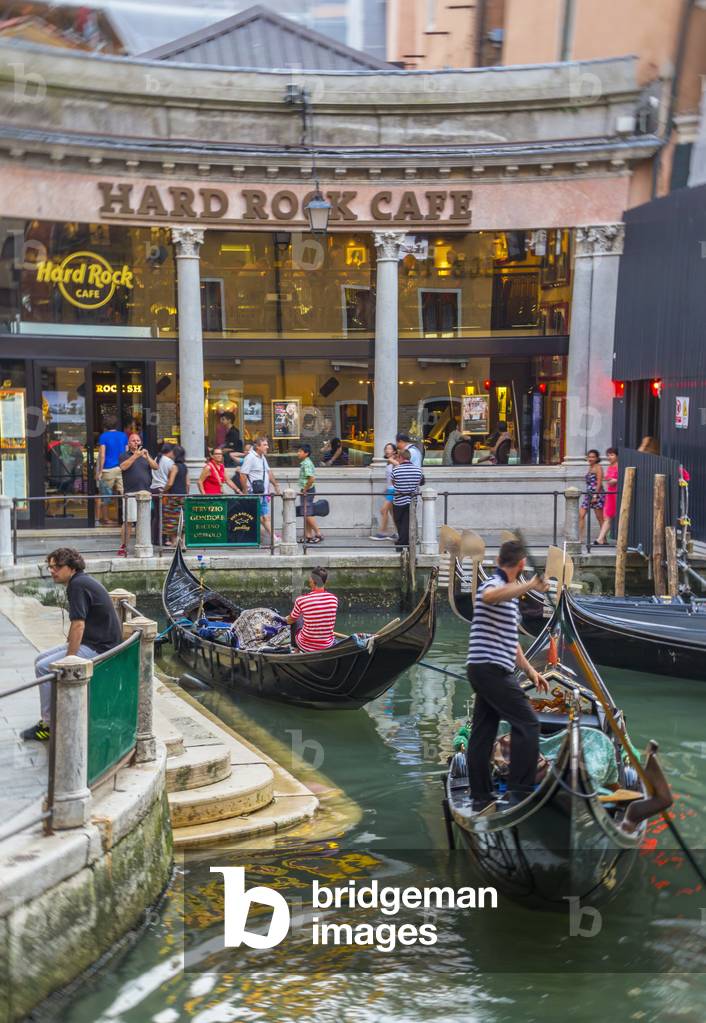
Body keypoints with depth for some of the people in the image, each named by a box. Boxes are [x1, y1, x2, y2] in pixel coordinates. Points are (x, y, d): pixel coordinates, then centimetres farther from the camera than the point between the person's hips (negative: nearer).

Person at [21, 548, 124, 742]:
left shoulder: (78, 585, -18)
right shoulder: (82, 581, 14)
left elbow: (78, 625, -23)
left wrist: (68, 660, -20)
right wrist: (70, 643, 14)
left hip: (99, 648, -11)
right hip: (92, 642, 11)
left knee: (44, 668, -16)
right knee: (41, 659, 14)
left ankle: (49, 725, -6)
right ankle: (51, 716, 18)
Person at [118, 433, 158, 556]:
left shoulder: (146, 455, 18)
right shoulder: (125, 456, 7)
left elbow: (155, 466, 4)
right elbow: (123, 467, -13)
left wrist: (147, 457, -13)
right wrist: (135, 456, -19)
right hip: (131, 493, -4)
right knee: (128, 521, -7)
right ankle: (123, 547, -4)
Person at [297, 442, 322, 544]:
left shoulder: (306, 464, -18)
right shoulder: (305, 463, 13)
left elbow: (312, 478, -28)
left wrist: (305, 490, -19)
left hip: (307, 491, -10)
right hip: (307, 491, 10)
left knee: (307, 514, -7)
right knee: (306, 514, 12)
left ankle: (318, 534, -4)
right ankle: (308, 536, 16)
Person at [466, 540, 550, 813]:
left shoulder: (510, 594, 22)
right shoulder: (494, 585, -10)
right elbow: (490, 596, -39)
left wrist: (529, 670, 26)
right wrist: (529, 585, -47)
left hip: (484, 670, 10)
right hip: (491, 668, -10)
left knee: (483, 732, 9)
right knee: (527, 723, -9)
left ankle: (481, 799, 12)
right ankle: (520, 791, -9)